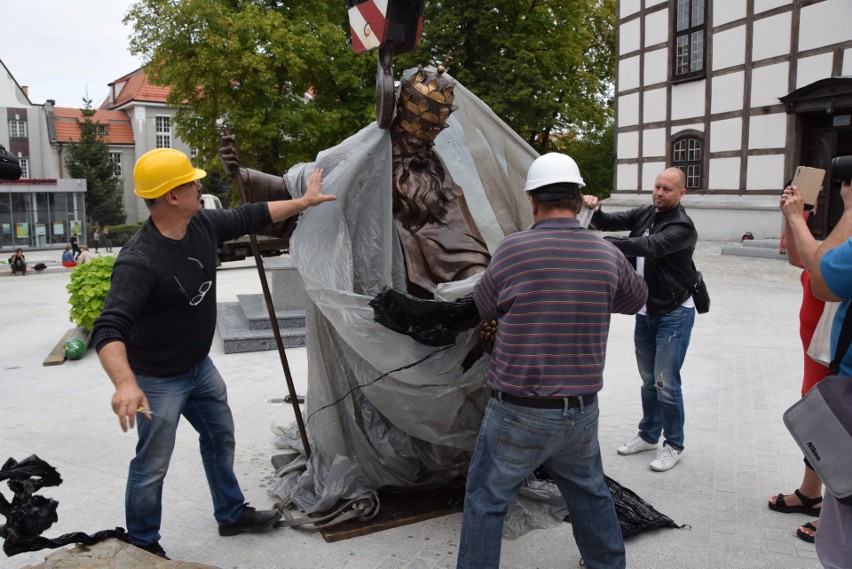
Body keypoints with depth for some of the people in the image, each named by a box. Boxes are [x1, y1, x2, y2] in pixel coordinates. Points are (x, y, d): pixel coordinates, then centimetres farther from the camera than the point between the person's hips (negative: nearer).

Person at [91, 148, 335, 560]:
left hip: (199, 365, 9)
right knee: (152, 466, 4)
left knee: (220, 437, 22)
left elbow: (250, 217, 8)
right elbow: (109, 328, -38)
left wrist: (304, 201, 13)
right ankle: (142, 547, 28)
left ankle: (232, 514, 43)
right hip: (158, 379, -9)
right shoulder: (139, 260, -32)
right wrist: (125, 382, -55)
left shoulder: (202, 224, -9)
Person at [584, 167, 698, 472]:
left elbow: (650, 247, -34)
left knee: (666, 383, -4)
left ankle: (674, 445, 13)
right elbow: (609, 222, -3)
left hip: (674, 313, -7)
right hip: (645, 312, 7)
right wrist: (595, 210, -26)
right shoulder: (644, 214, 4)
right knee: (649, 380, 17)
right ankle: (648, 435, 31)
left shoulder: (682, 227, -18)